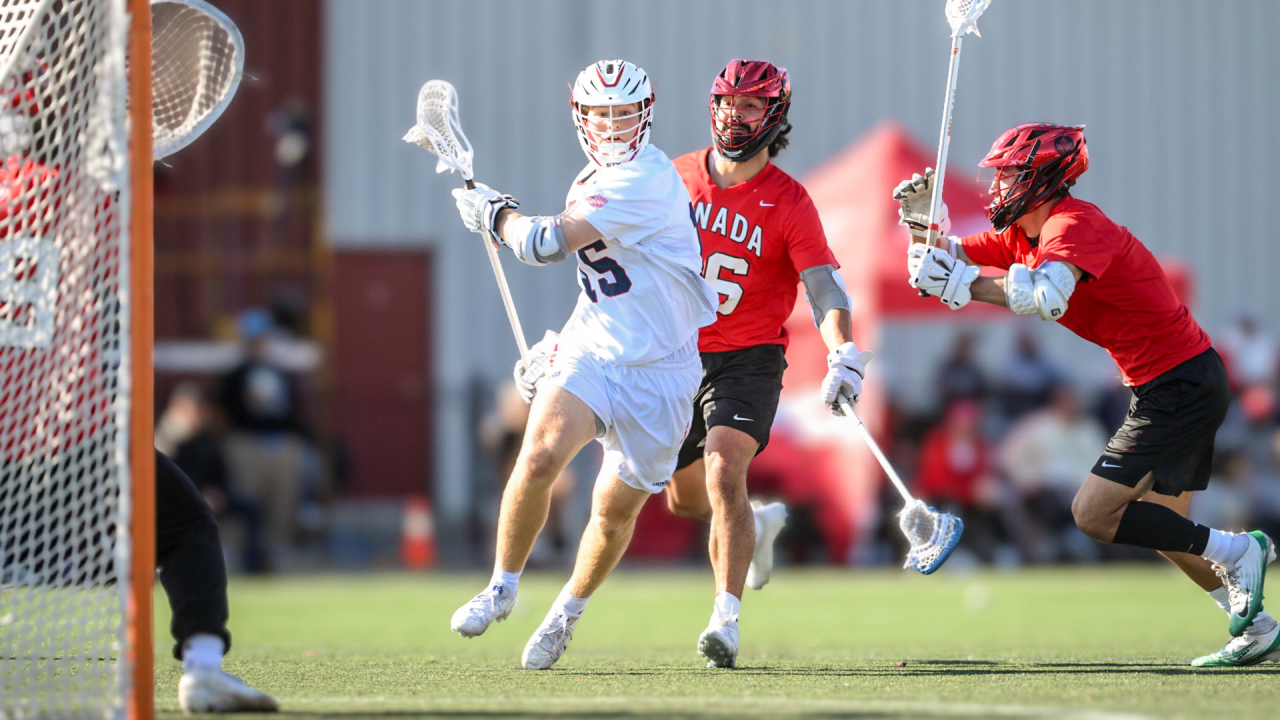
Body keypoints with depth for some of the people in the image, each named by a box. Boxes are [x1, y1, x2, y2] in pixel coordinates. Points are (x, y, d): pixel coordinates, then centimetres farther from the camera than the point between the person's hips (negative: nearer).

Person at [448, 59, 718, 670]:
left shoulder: (646, 178, -19)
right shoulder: (590, 184, 9)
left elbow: (546, 244, -23)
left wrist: (494, 213, -6)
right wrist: (560, 346, 23)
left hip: (657, 371, -5)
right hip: (591, 353, 5)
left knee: (616, 508, 4)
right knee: (539, 456, -22)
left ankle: (568, 613, 29)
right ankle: (502, 588, -7)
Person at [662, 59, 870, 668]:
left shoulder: (788, 202, -10)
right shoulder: (678, 177, 2)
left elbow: (823, 286, -19)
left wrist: (844, 354, -37)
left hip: (747, 361, -5)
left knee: (724, 474, -26)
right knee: (684, 497, 15)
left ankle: (726, 618, -25)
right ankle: (758, 524, 48)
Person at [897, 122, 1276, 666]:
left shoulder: (1073, 224, -19)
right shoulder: (1023, 234, 10)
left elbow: (1048, 298, -39)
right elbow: (940, 262, 15)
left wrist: (965, 285, -33)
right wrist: (923, 218, -4)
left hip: (1181, 385, -10)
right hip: (1170, 387, 10)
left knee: (1094, 514, -13)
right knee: (1160, 527, 16)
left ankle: (1236, 552, -7)